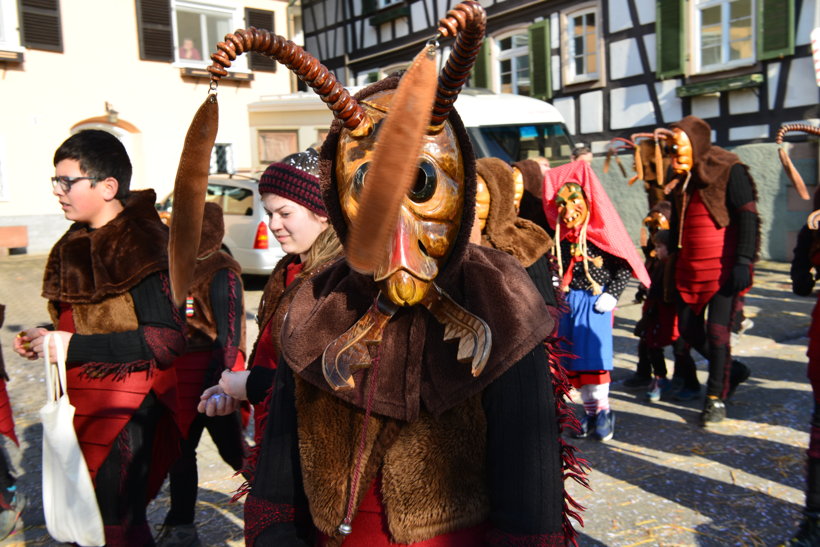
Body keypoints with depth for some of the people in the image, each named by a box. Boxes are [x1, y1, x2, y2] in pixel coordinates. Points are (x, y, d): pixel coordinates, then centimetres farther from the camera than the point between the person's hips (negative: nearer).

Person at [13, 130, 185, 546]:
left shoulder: (139, 245, -17)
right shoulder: (78, 245, 11)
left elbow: (166, 340, -24)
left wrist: (72, 346, -21)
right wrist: (44, 343, 4)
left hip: (123, 410, -9)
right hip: (80, 406, 9)